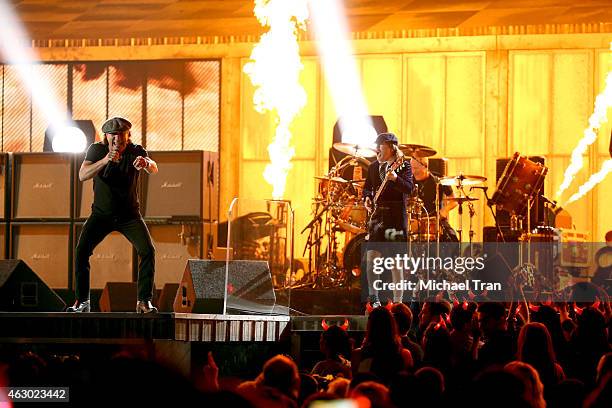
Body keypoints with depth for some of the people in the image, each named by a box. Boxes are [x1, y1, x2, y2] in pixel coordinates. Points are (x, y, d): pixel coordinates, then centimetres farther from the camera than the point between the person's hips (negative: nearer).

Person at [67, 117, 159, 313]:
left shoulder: (136, 151, -12)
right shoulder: (97, 150, -11)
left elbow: (153, 169, -32)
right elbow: (82, 175, -26)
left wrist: (146, 164, -57)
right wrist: (105, 160, -41)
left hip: (129, 215, 0)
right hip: (101, 214, 0)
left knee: (148, 251, -18)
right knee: (81, 251, -17)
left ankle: (144, 301, -11)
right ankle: (82, 301, -8)